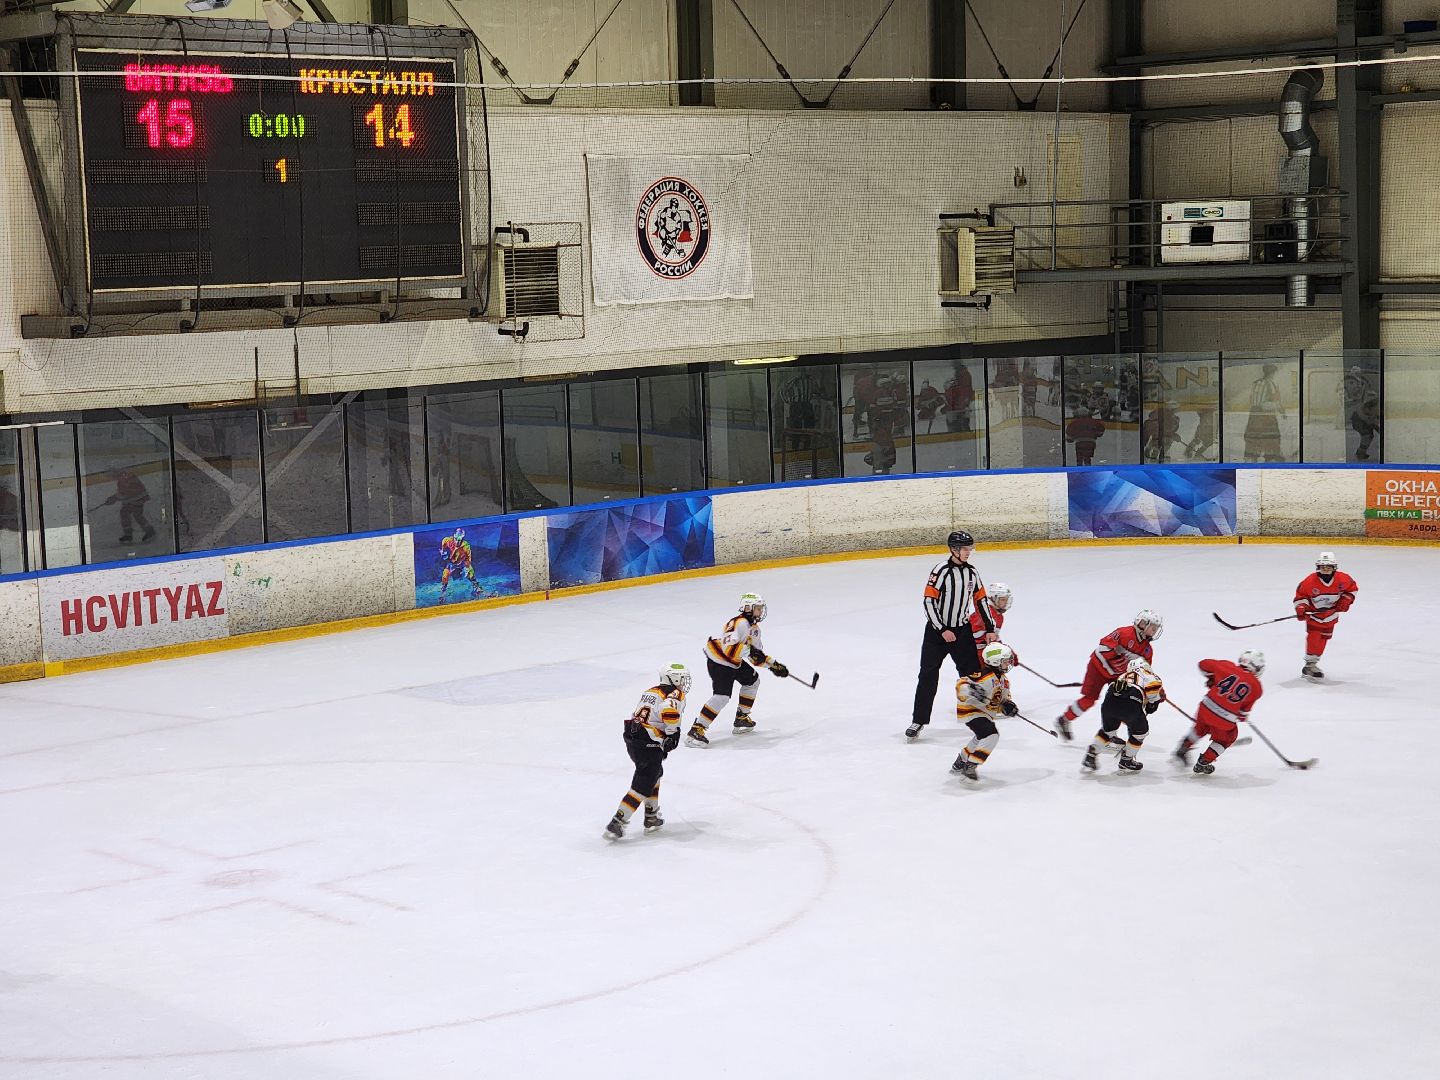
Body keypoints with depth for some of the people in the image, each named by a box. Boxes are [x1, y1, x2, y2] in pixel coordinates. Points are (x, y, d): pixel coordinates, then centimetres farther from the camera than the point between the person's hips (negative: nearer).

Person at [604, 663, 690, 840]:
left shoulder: (652, 691, 21)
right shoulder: (676, 694, -4)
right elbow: (669, 710, -26)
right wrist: (673, 733, -18)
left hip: (631, 739, 9)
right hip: (648, 744, -9)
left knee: (655, 773, 28)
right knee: (642, 785, -5)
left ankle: (651, 818, 33)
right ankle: (616, 823, -12)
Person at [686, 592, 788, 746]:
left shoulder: (754, 628, 13)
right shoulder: (739, 623, -22)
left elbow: (757, 654, 21)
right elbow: (728, 647, -33)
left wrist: (773, 664, 13)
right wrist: (749, 649, -33)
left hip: (734, 662, 11)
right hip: (718, 662, -11)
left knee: (752, 680, 21)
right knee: (722, 697, -20)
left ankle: (742, 717, 31)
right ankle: (696, 729, -21)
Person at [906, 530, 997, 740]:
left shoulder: (972, 573, 4)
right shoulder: (941, 571, -15)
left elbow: (981, 600, 13)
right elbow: (929, 602, -17)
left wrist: (990, 629, 8)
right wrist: (943, 630, -18)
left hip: (962, 630, 5)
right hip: (937, 630, -5)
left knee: (972, 672, 4)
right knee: (928, 676, -3)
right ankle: (918, 721, 2)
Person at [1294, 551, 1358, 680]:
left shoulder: (1342, 579, -17)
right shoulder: (1310, 581, -24)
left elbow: (1352, 588, 1)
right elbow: (1300, 594, -13)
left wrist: (1346, 600, -10)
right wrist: (1300, 608, -25)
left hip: (1331, 614, 4)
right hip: (1313, 613, -4)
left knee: (1324, 638, 12)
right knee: (1313, 637, -15)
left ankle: (1312, 663, 26)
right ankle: (1310, 664, -9)